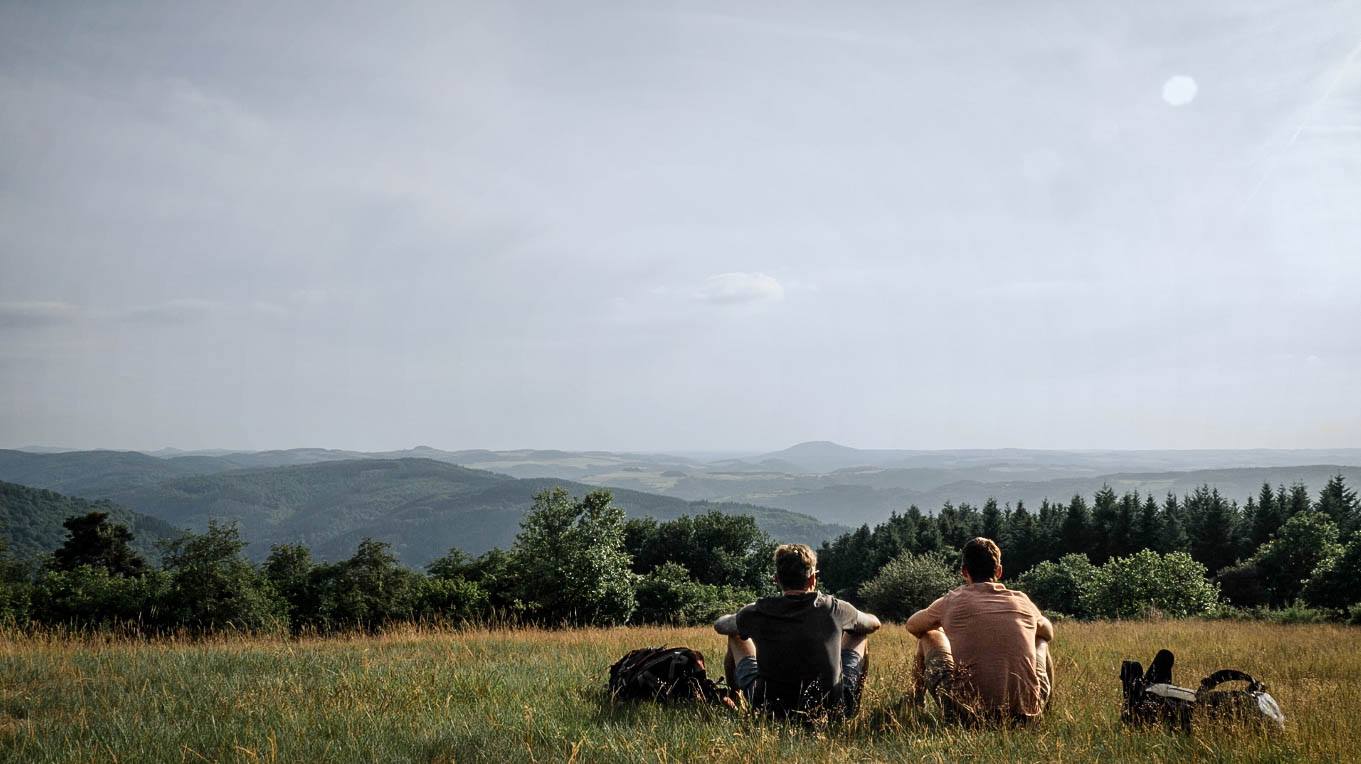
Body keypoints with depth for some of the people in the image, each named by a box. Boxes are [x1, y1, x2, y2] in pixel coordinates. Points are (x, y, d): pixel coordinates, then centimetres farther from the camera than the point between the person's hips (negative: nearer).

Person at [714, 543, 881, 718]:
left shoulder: (757, 612, -12)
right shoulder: (835, 609, -12)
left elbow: (718, 625, 11)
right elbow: (874, 624, 11)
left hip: (770, 709, 0)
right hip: (832, 709, 0)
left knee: (736, 635, 22)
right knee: (860, 633, 22)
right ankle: (855, 703, 41)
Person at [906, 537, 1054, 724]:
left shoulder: (951, 601, 3)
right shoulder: (1022, 601, 8)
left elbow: (912, 626, 25)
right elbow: (1049, 633, 33)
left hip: (969, 713, -2)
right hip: (1027, 714, 2)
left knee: (929, 636, 23)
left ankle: (917, 702, 38)